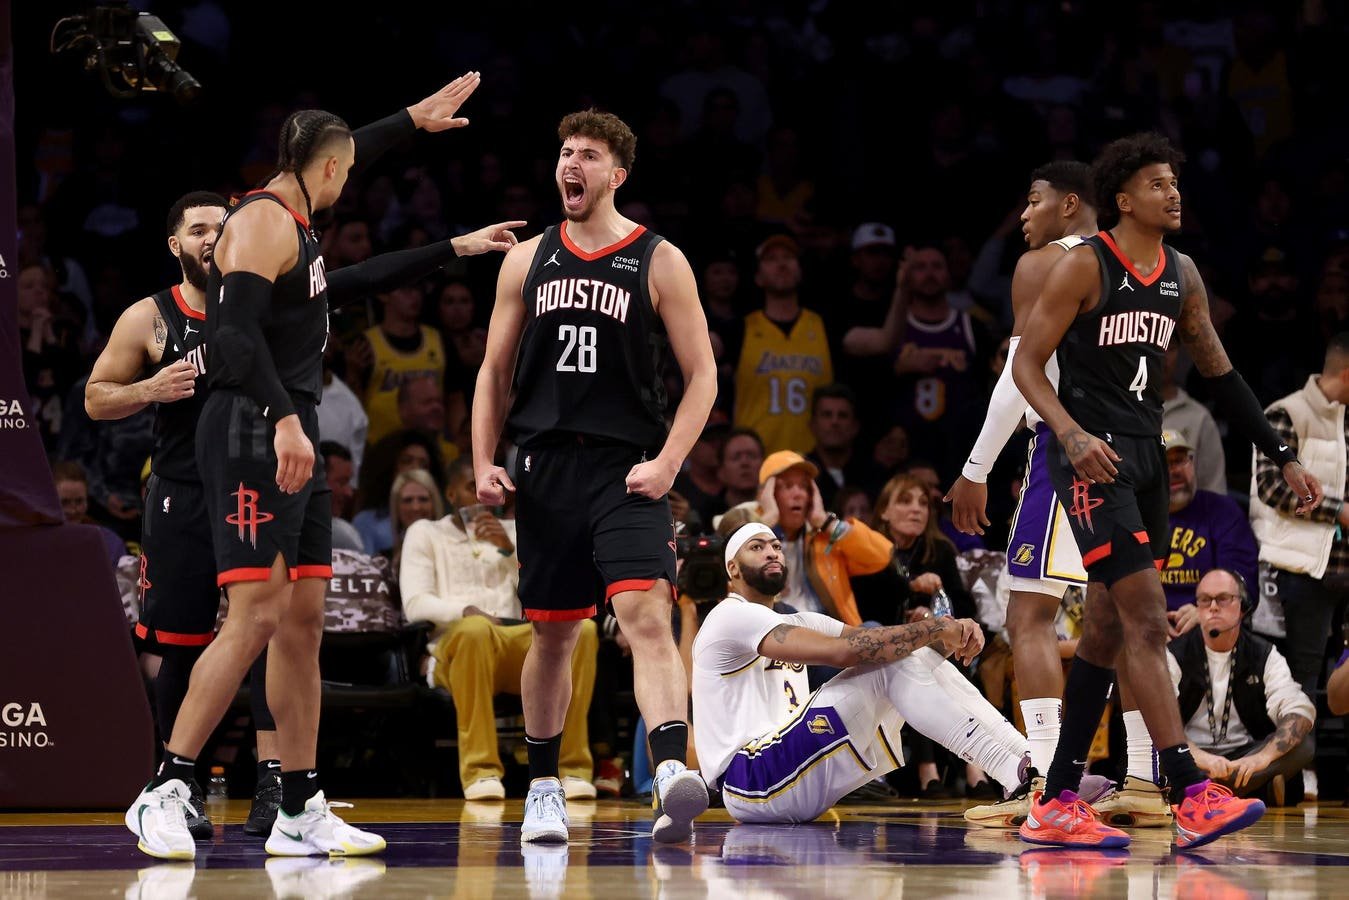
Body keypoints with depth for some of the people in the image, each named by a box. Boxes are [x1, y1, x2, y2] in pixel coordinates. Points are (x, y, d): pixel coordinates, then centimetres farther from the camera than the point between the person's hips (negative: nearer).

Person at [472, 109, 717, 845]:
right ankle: (543, 786, 27)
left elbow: (702, 376, 0)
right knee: (552, 634, 11)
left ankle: (673, 775, -35)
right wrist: (483, 463, 3)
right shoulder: (527, 260, 11)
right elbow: (495, 371, 16)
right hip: (545, 466, 4)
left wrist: (667, 463, -12)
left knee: (646, 616, -21)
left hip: (626, 470, -4)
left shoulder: (659, 262, 1)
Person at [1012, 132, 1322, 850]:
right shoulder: (1084, 266, -10)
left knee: (1107, 630, 8)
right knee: (1147, 620, -16)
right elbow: (1026, 363, -10)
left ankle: (1055, 805, 14)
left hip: (1146, 454, 8)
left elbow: (1218, 373, 19)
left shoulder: (1182, 276, 11)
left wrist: (1283, 457, 16)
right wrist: (1072, 435, -27)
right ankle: (1192, 798, -22)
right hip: (1091, 456, -8)